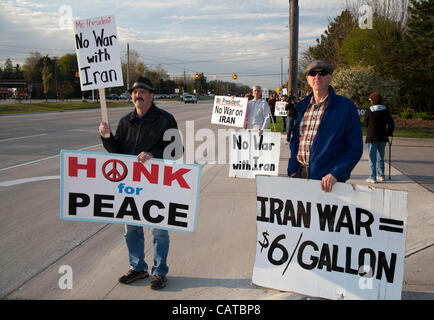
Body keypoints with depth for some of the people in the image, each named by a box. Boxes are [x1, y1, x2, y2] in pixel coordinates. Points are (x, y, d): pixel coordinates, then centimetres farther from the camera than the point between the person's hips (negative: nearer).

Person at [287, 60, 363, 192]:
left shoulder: (346, 106, -3)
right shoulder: (302, 107, 12)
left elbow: (355, 148, -5)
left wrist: (334, 174, -15)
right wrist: (292, 171, 6)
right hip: (300, 174, 4)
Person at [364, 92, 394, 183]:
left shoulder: (369, 110, -8)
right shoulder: (385, 110, 2)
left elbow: (365, 123, 2)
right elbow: (391, 123, 2)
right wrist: (389, 133, 13)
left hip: (372, 137, -4)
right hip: (383, 137, 4)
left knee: (372, 158, 1)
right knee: (381, 157, 17)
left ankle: (373, 178, -1)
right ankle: (381, 175, 23)